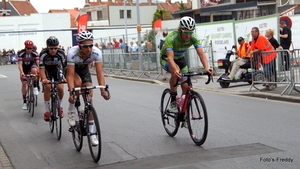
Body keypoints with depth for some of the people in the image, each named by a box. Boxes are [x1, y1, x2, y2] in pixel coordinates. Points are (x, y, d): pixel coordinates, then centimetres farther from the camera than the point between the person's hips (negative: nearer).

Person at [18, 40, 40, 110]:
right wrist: (21, 72, -47)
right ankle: (24, 102, 2)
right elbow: (20, 64, -30)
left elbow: (38, 63, -27)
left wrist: (38, 71, -44)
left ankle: (35, 87, -17)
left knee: (34, 70, -37)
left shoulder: (35, 53, -22)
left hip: (32, 66, 0)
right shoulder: (21, 53, -25)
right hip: (24, 68, 0)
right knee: (24, 83, -9)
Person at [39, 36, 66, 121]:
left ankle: (59, 106, 12)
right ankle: (47, 111, -12)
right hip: (47, 70, -1)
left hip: (57, 69, 1)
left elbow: (65, 66, -23)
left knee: (60, 87, -17)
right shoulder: (43, 54, -30)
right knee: (47, 86, -24)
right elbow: (41, 69, -33)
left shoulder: (61, 53, -27)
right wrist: (44, 79, -50)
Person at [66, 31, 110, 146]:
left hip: (85, 71, 2)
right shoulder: (72, 53, -37)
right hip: (73, 70, -2)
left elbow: (99, 73, -32)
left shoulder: (96, 53, -31)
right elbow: (70, 75, -39)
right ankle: (71, 112, -15)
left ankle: (91, 133, 0)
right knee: (78, 83, -37)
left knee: (89, 99, -7)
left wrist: (103, 90, -43)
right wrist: (71, 93, -49)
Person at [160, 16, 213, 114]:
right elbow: (170, 57, -44)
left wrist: (206, 67, -50)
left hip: (180, 58, 4)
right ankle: (173, 102, -24)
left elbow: (201, 53, -32)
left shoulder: (194, 38, -23)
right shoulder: (171, 38, -35)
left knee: (186, 86, -9)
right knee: (176, 71, -37)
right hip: (166, 59, -4)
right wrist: (175, 70, -63)